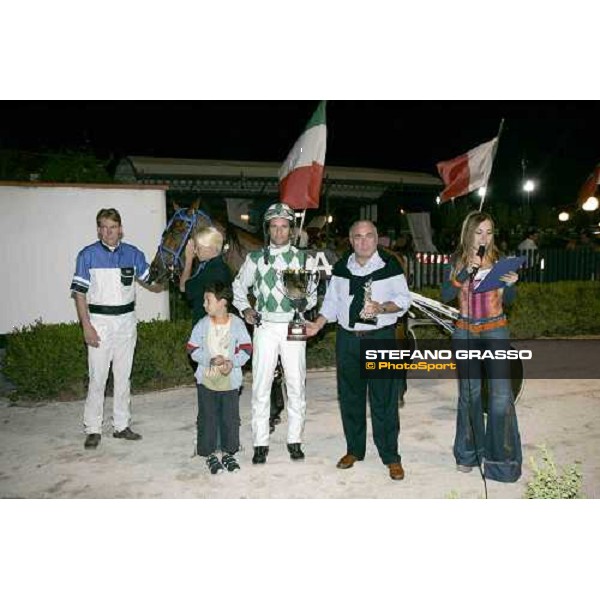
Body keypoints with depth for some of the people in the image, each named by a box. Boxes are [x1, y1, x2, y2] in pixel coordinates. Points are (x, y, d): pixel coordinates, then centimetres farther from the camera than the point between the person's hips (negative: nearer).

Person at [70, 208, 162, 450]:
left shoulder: (133, 254, 5)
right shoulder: (88, 255, -2)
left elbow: (153, 285, 5)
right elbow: (79, 293, -4)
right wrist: (86, 326, -12)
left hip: (127, 320, 3)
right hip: (99, 321, -3)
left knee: (123, 375, 10)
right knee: (97, 377, -2)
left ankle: (121, 425, 21)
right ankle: (93, 429, 10)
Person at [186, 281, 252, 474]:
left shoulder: (237, 324, -7)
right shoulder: (202, 324, -4)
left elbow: (246, 350, -4)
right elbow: (193, 349, -2)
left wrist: (232, 362, -20)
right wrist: (210, 360, -18)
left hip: (230, 379, 0)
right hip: (206, 379, 1)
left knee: (230, 418, 8)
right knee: (208, 418, 6)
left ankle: (228, 453, 25)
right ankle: (210, 454, 22)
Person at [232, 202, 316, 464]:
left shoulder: (302, 258, 5)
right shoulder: (255, 258, 6)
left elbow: (313, 293, 11)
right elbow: (238, 286, 18)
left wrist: (304, 303, -9)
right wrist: (245, 309, 4)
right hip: (265, 327, 0)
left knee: (297, 386, 4)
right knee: (261, 386, -1)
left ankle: (295, 440, 19)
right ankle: (260, 443, 11)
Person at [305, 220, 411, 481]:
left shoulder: (390, 264, -4)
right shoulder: (341, 266, 9)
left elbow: (403, 299, -4)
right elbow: (332, 301, 14)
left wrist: (382, 308, -22)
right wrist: (318, 324, 3)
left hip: (381, 338, -4)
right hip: (347, 339, 4)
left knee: (384, 399, -1)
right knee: (349, 397, 11)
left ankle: (390, 456, 14)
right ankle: (354, 450, 27)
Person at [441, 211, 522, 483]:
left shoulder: (498, 259, 3)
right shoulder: (457, 262, 2)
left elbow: (507, 300, 8)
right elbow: (445, 296, -9)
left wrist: (510, 284, -13)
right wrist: (466, 272, -20)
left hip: (495, 331, 0)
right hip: (465, 333, 0)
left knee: (502, 394, -8)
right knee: (469, 393, 8)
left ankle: (501, 457, 6)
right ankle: (469, 452, 22)